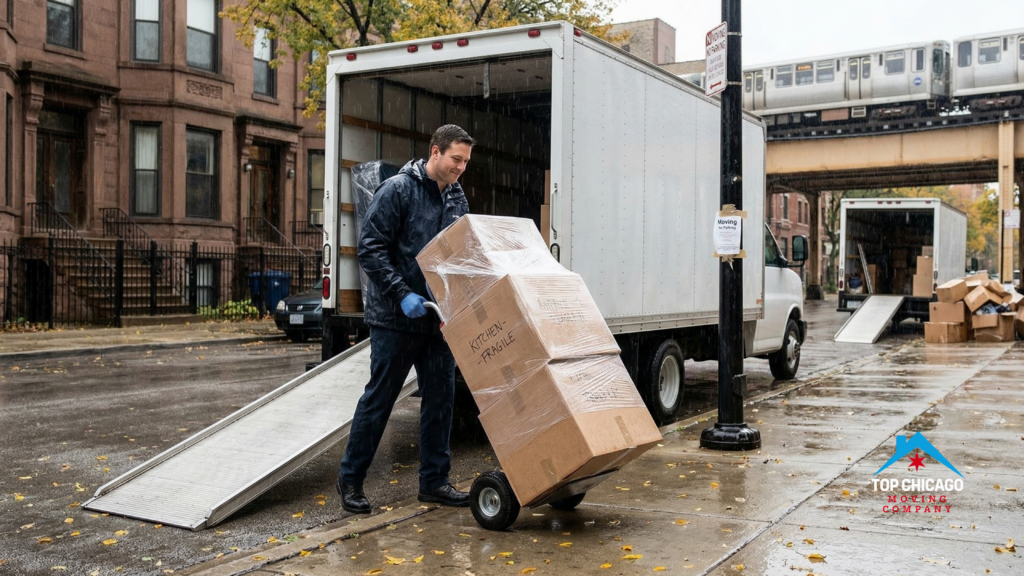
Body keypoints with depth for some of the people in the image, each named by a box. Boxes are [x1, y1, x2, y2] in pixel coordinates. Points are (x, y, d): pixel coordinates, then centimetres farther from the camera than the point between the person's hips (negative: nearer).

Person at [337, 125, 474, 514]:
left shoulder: (457, 200, 10)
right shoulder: (398, 190, -10)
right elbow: (369, 248, -14)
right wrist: (402, 294, -20)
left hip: (437, 318, 6)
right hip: (395, 318, -6)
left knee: (440, 397, 7)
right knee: (378, 399, 2)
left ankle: (434, 481, 19)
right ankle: (350, 479, 17)